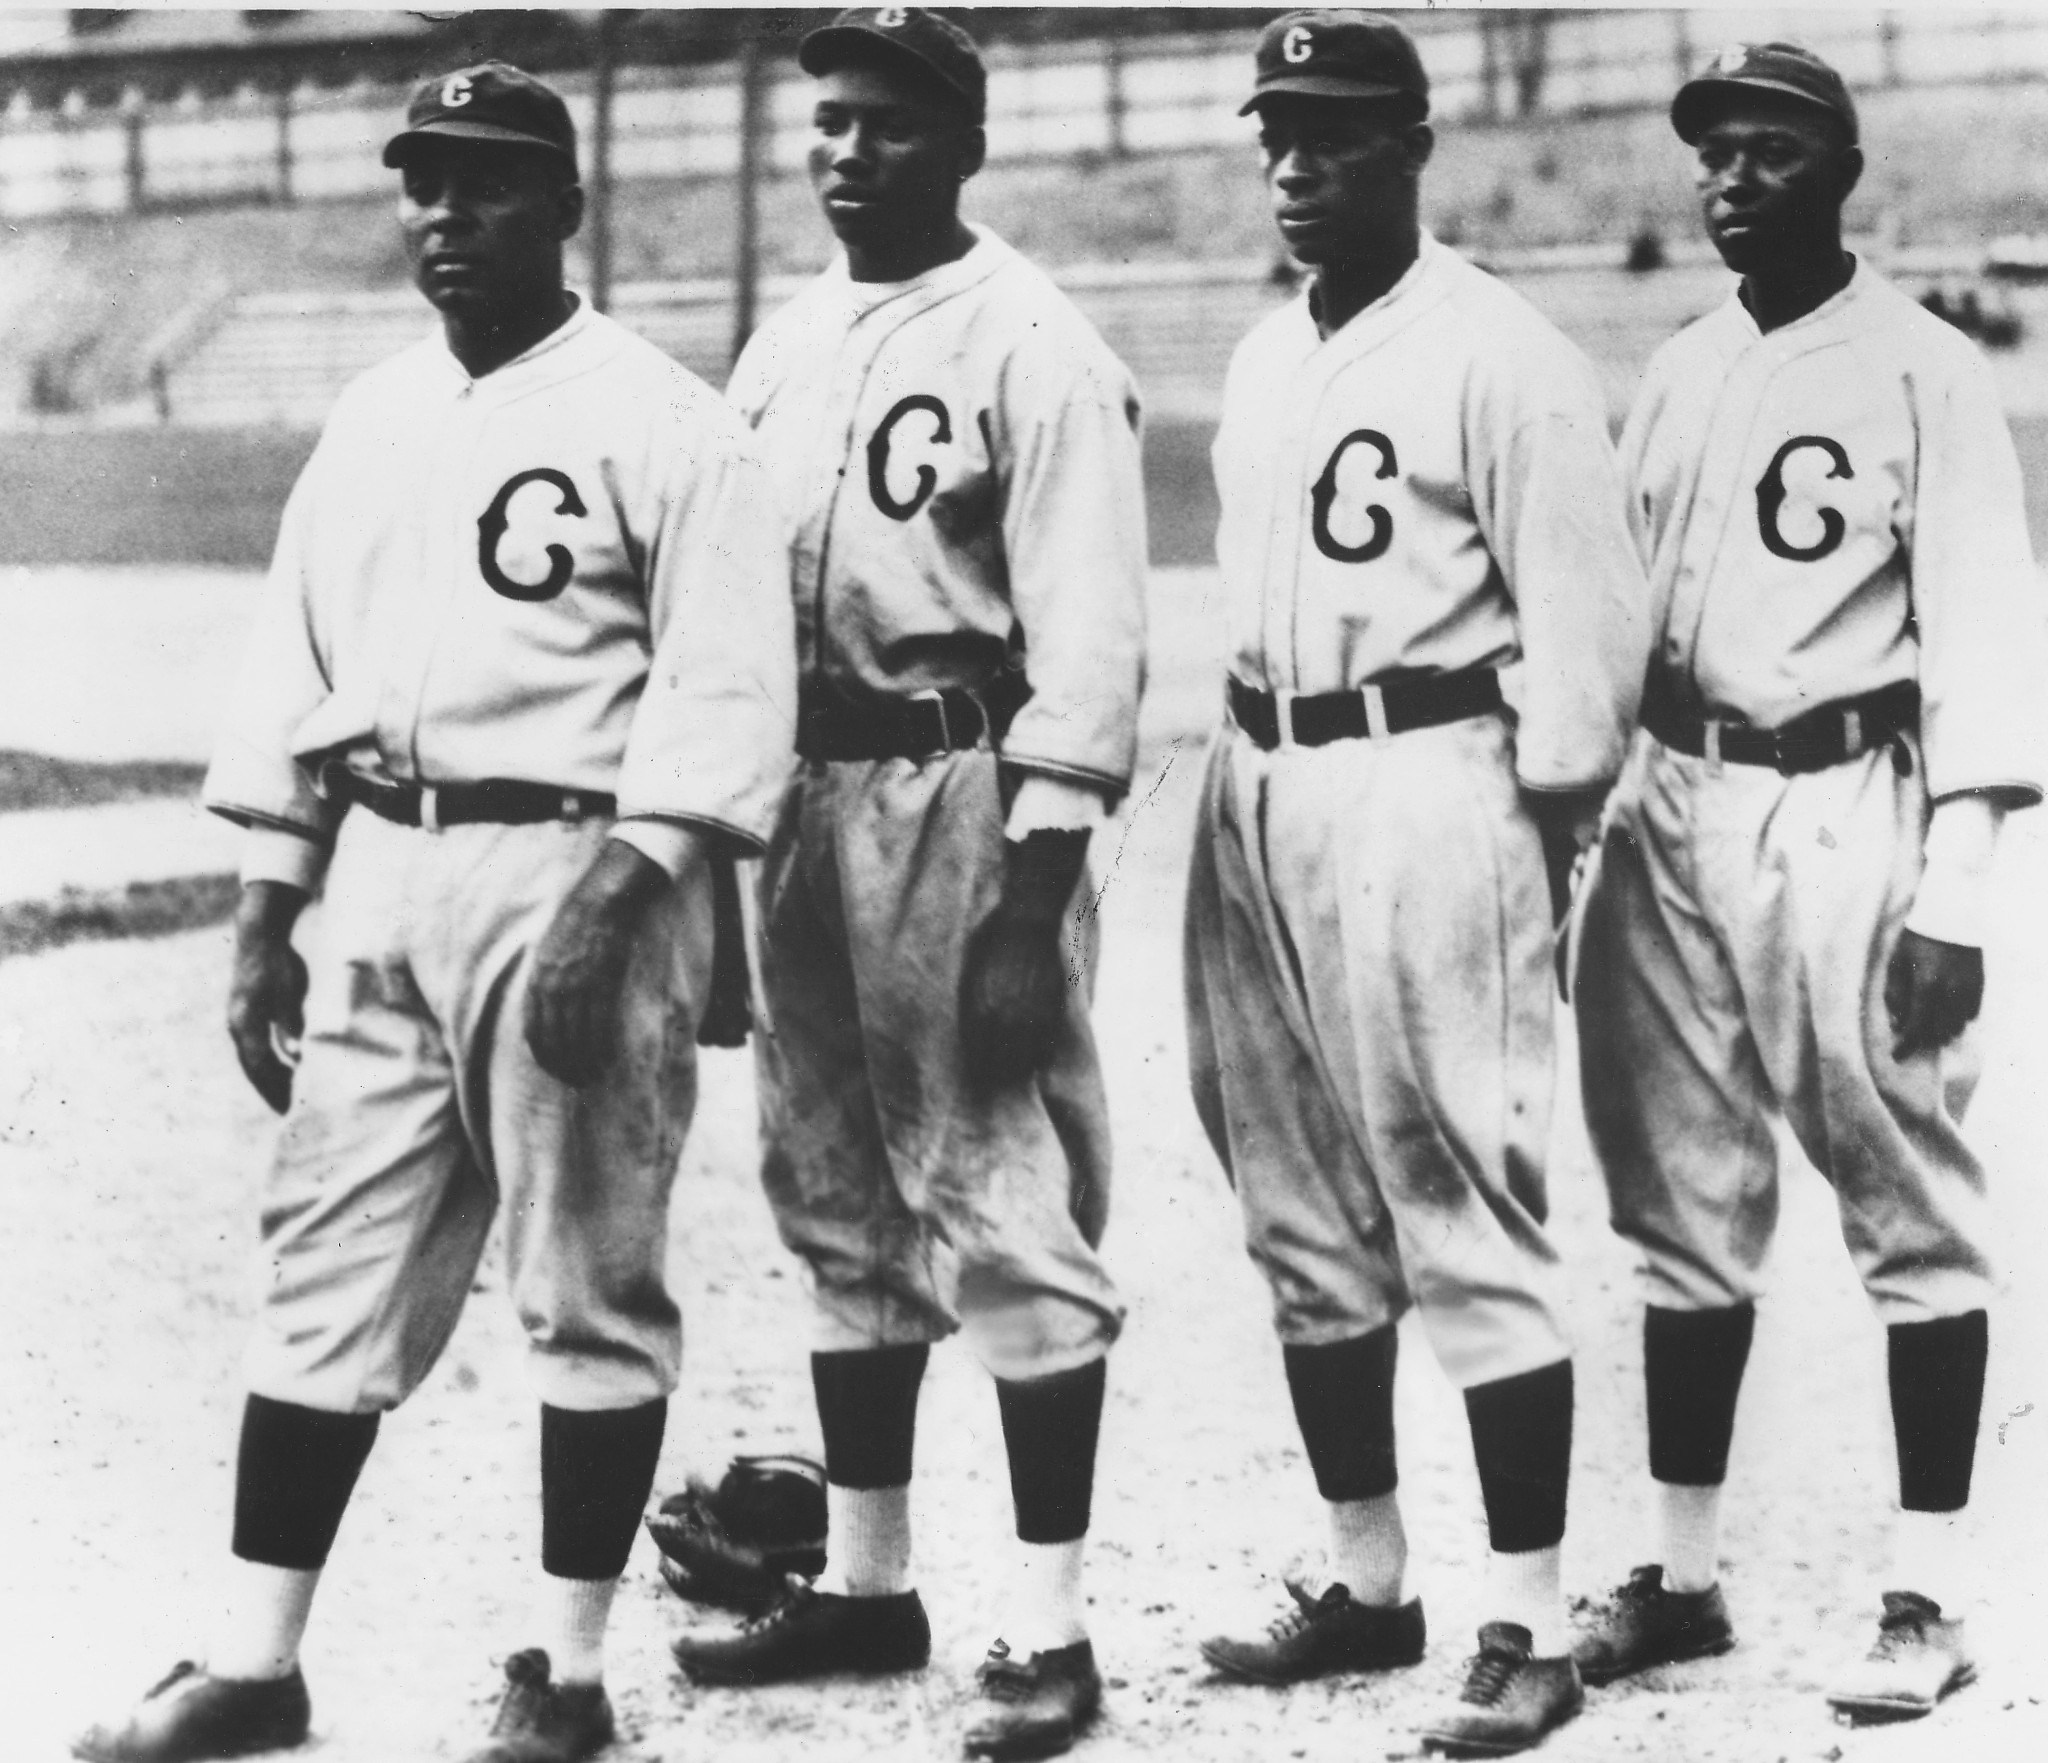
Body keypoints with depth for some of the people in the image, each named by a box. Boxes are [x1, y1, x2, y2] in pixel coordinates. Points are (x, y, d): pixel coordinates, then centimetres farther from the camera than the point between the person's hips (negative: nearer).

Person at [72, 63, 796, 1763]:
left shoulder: (666, 423, -6)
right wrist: (266, 909, 12)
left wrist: (615, 894, -22)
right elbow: (294, 675, 18)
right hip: (378, 876, 6)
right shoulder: (368, 420, 15)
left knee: (591, 1287, 1)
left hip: (577, 870, -6)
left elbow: (721, 692, -13)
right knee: (326, 1273, 6)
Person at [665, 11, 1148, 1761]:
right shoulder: (784, 345, 14)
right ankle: (865, 1583, 26)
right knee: (837, 1202, 14)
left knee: (1005, 1207, -7)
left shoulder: (1032, 347, -9)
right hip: (802, 784, 8)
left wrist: (1032, 901, -18)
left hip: (964, 789, -8)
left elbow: (1082, 633, -13)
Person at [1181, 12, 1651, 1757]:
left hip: (1426, 789, -8)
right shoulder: (1261, 362, 16)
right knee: (1305, 1223, 13)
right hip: (1256, 792, 8)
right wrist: (1255, 787, 11)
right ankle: (1365, 1583, 24)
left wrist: (1535, 858, -11)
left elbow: (1587, 626, -10)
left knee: (1465, 1216, -8)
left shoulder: (1501, 356, -8)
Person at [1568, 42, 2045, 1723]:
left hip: (1847, 811, -6)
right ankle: (1685, 1575, 20)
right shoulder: (1673, 375, 14)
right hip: (1672, 810, 6)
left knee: (1911, 1207, 0)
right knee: (1682, 1204, 10)